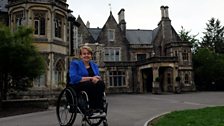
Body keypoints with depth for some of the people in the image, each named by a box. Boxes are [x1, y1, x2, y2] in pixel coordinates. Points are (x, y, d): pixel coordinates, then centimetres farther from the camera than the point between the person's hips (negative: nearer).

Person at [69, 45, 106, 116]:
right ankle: (92, 109, -27)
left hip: (92, 86, 4)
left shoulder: (94, 65, 18)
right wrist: (90, 78, -17)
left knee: (101, 83, -29)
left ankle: (99, 108, -29)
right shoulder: (75, 64, 3)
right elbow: (74, 78, -13)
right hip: (78, 87, -4)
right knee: (91, 84, -35)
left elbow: (99, 78, 9)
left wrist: (96, 79, -17)